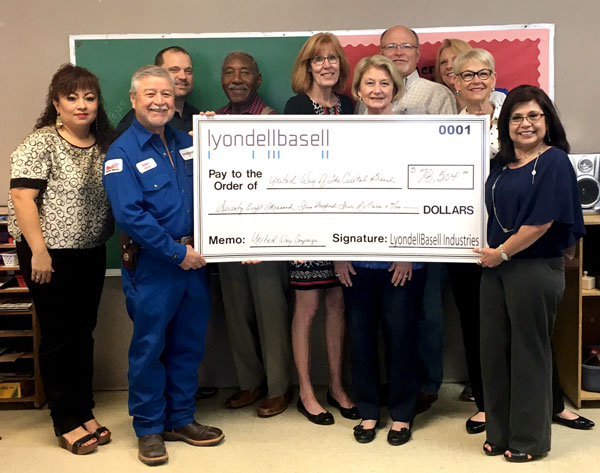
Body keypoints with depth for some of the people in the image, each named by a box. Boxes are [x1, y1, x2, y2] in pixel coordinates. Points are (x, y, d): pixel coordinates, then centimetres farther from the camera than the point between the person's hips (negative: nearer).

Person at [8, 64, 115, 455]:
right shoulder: (41, 143, -10)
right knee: (59, 336, 3)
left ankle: (85, 413, 25)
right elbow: (22, 197, -15)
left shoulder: (105, 143, 7)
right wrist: (38, 252, -18)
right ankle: (67, 423, 14)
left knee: (84, 333, 13)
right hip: (51, 254, -6)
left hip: (92, 253, 6)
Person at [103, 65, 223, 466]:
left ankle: (181, 419, 29)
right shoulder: (122, 153, -8)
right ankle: (149, 429, 21)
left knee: (189, 343, 13)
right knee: (149, 346, 5)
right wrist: (176, 251, -17)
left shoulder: (187, 143, 10)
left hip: (192, 260, 6)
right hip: (151, 265, -5)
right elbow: (129, 215, -18)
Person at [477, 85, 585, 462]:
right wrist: (490, 253, 6)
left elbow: (543, 220, -16)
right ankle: (500, 433, 26)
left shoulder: (554, 162, -8)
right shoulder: (502, 166, 13)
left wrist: (502, 252, -11)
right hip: (497, 267, 7)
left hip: (535, 269, -7)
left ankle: (530, 440, 19)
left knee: (529, 352, 3)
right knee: (494, 348, 10)